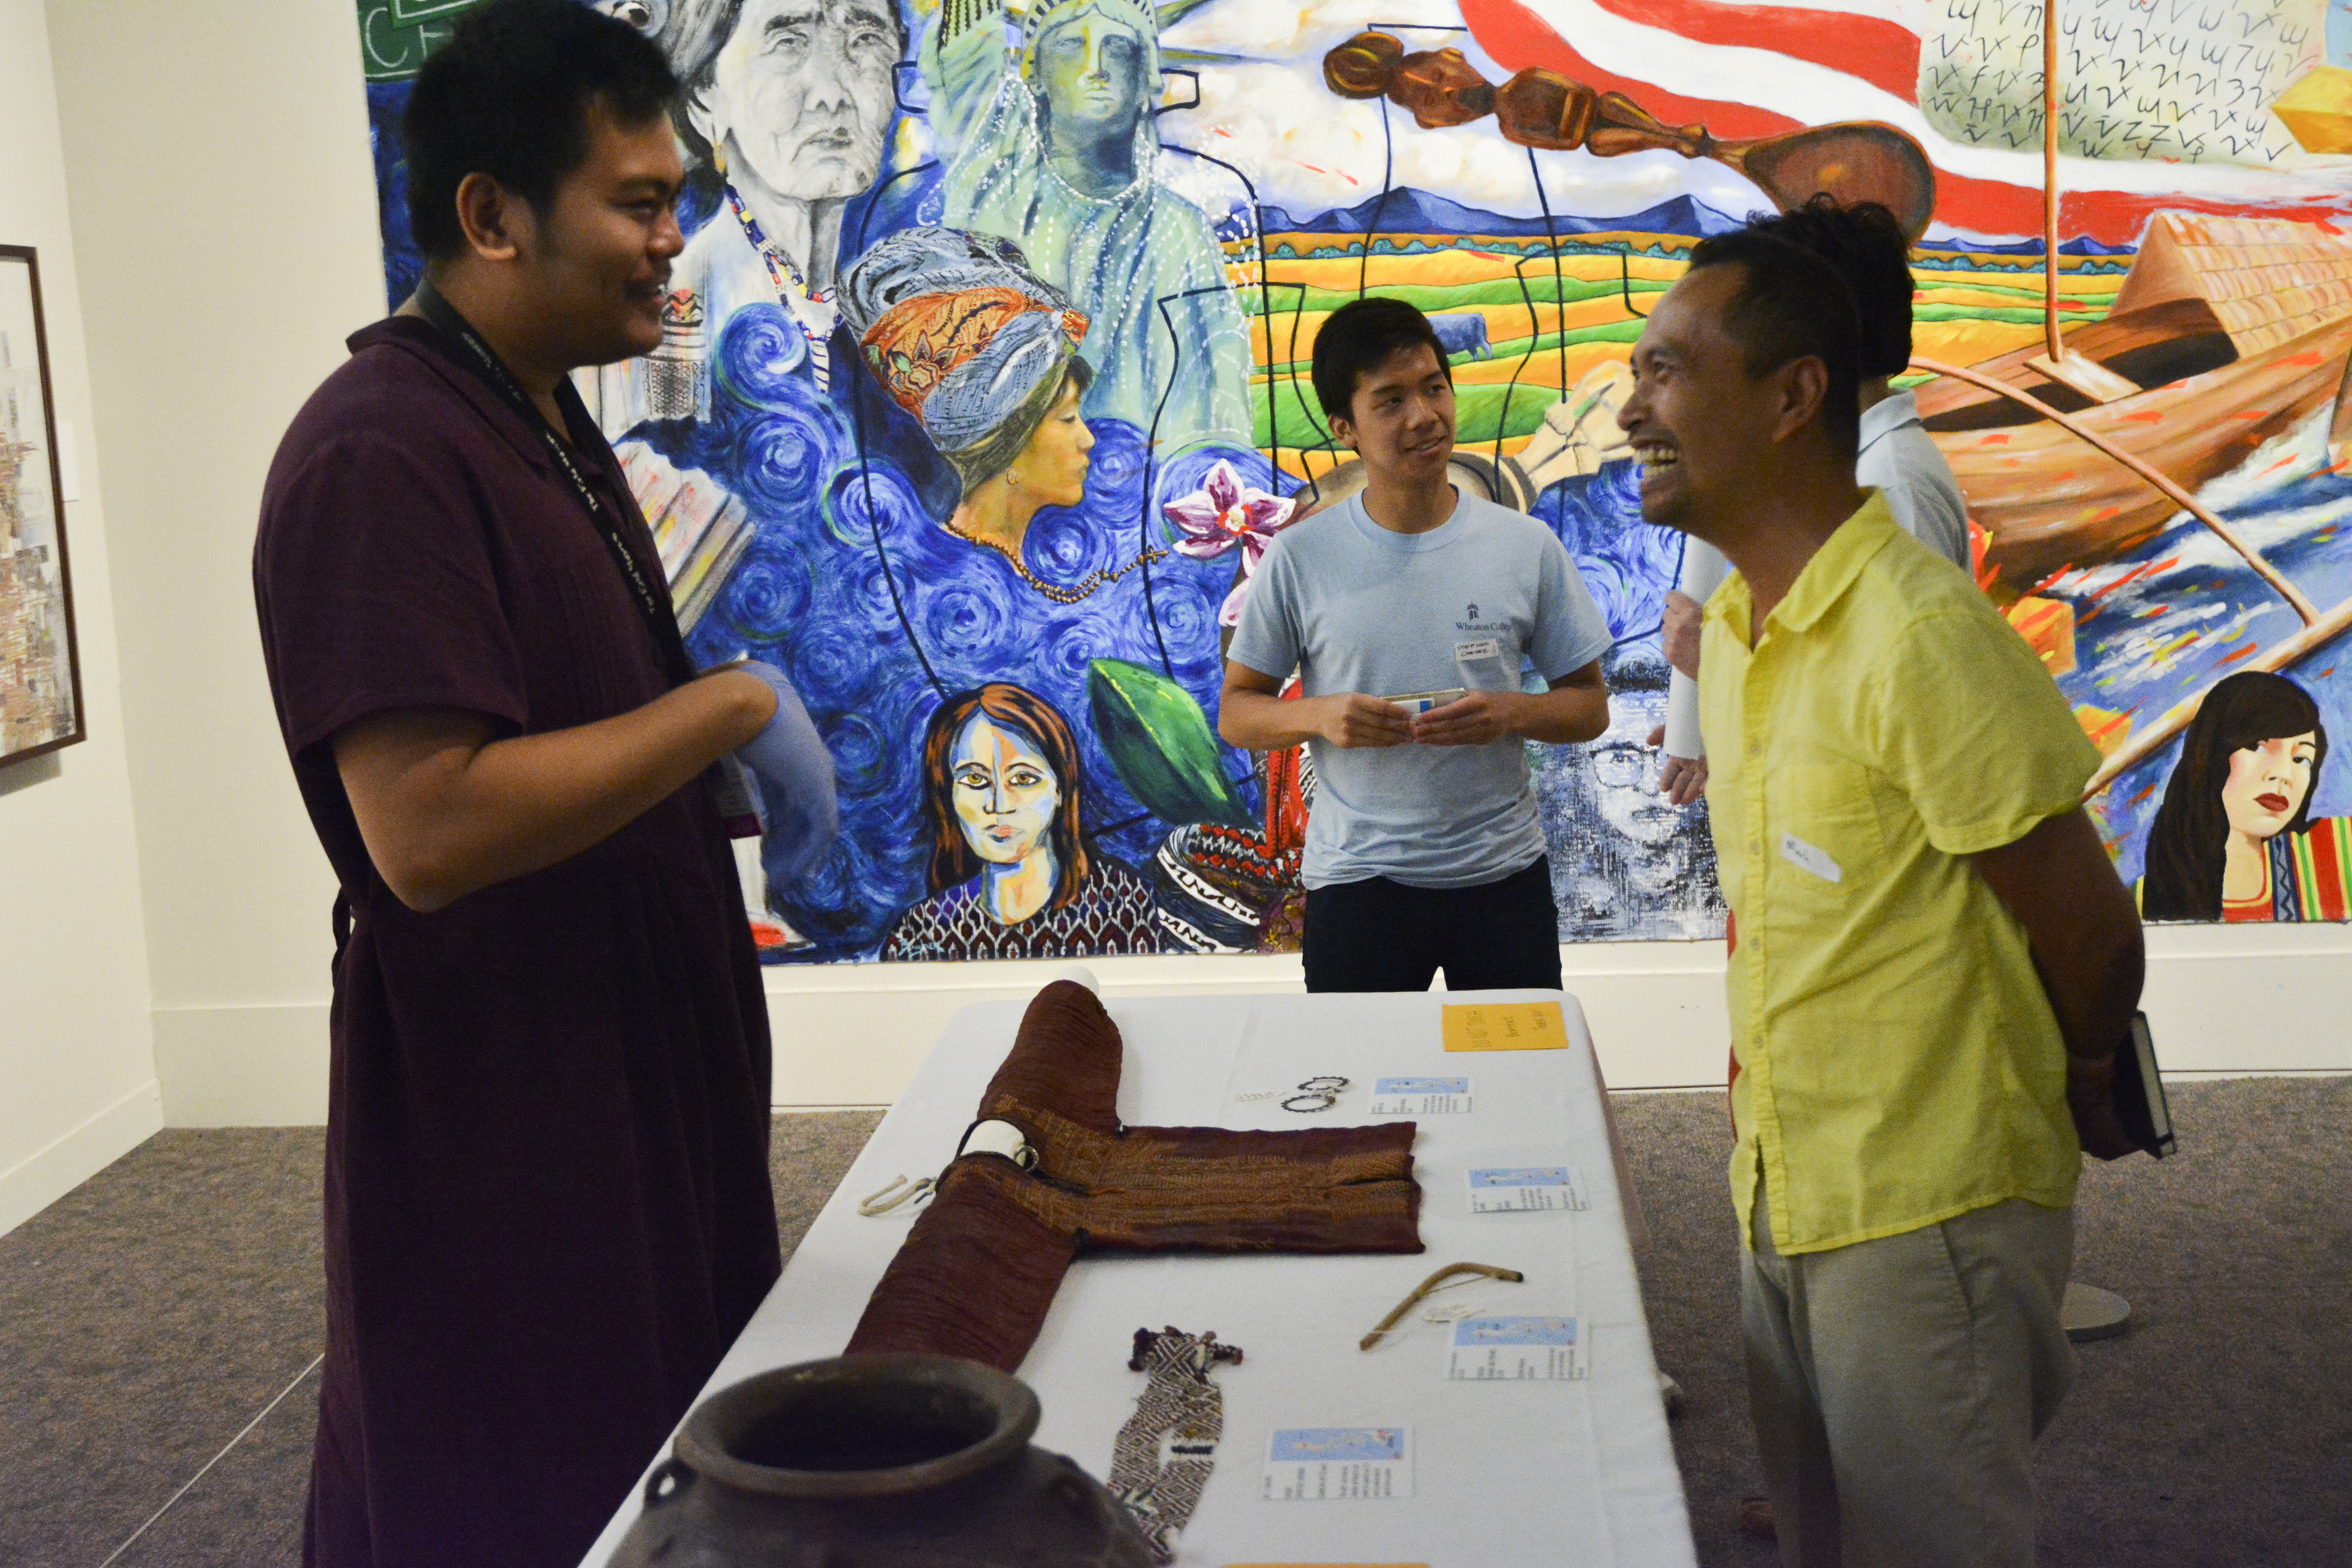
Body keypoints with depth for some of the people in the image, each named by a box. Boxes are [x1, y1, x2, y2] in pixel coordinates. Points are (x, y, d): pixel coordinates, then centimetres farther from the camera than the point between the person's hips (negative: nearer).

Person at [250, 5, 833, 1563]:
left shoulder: (550, 425, 12)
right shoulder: (384, 456, -20)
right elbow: (428, 829, -29)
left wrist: (744, 777, 5)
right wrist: (733, 705, -22)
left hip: (645, 1088, 9)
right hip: (504, 1134, -9)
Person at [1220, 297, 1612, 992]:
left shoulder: (1527, 547, -1)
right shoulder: (1300, 558, -3)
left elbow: (1589, 706, 5)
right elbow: (1237, 712, 3)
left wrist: (1511, 712, -15)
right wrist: (1320, 715, -17)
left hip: (1504, 875, 1)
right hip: (1356, 882, -1)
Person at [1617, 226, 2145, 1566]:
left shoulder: (1922, 636, -23)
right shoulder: (1735, 627, 7)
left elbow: (2089, 930, -16)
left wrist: (2086, 1094, 1)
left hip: (1928, 1215, -8)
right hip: (1784, 1194, 9)